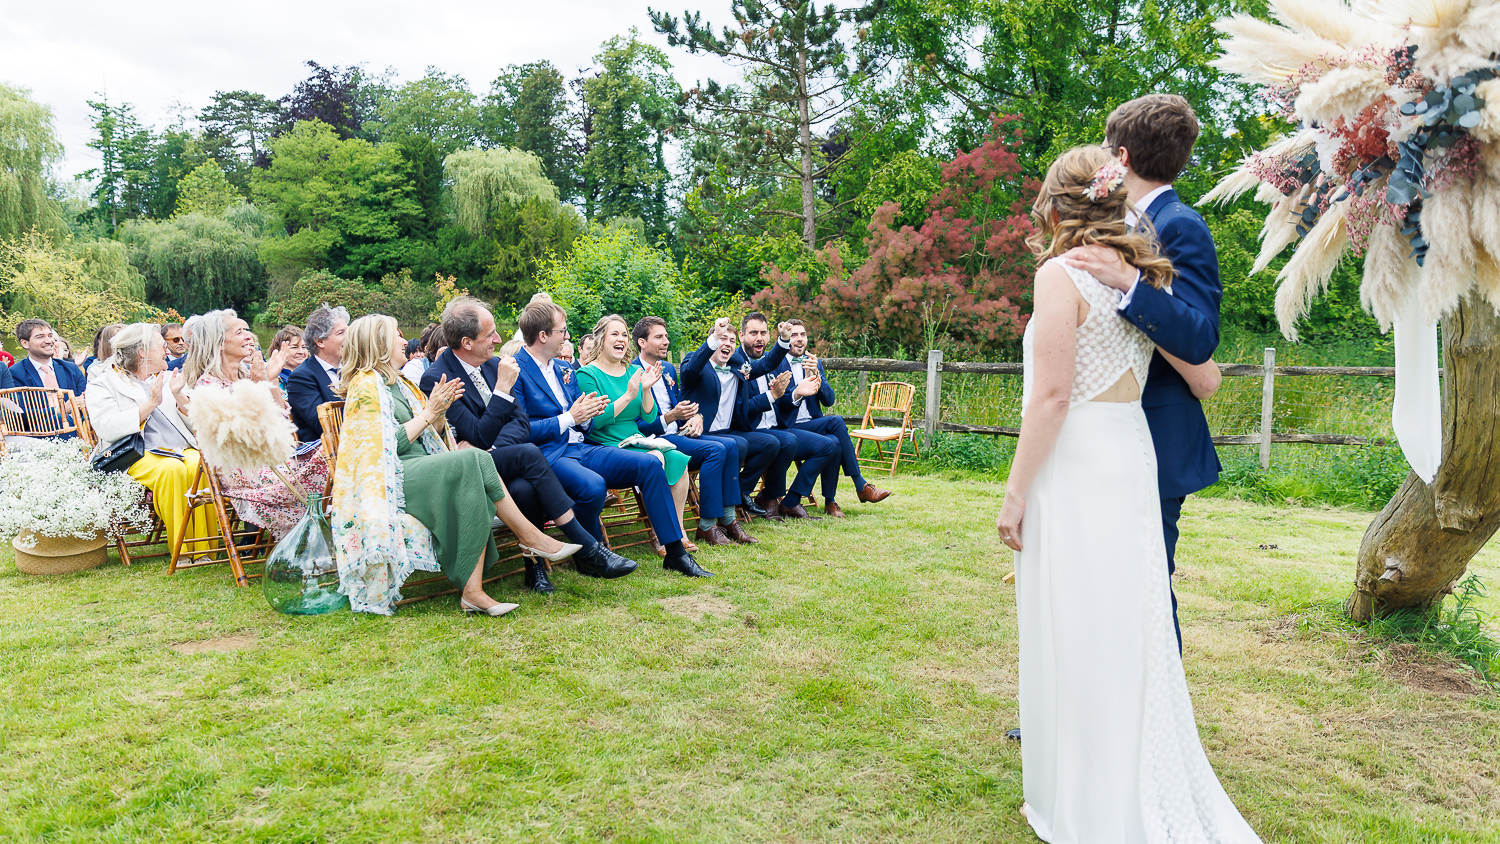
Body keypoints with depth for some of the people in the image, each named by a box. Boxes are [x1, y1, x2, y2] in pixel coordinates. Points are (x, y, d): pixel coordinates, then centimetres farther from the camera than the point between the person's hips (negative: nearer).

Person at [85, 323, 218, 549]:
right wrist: (151, 403, -10)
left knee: (201, 465, -32)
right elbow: (108, 429, -9)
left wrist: (179, 397, -1)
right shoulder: (104, 384, 10)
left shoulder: (169, 379, 23)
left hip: (183, 450, 4)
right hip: (138, 456, -3)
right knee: (172, 469, -36)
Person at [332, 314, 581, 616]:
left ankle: (473, 591, -33)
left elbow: (430, 436, 20)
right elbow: (386, 445, -13)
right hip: (390, 479, -8)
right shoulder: (366, 385, -2)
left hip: (422, 471, 8)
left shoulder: (397, 383, 25)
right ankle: (530, 537, -19)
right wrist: (428, 413, -8)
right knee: (473, 461, -29)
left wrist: (440, 411, 2)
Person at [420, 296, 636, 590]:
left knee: (524, 488, -31)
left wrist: (487, 446, -16)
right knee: (528, 453, -30)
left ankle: (535, 565, -16)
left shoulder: (493, 364, 8)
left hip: (498, 461, 5)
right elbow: (479, 437, -19)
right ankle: (587, 550, -28)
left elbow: (521, 422, 4)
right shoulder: (436, 379, -14)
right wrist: (503, 388, -23)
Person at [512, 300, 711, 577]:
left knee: (650, 464, -9)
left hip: (579, 448, 8)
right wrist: (569, 418, -14)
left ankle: (675, 552, -5)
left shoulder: (564, 369, 19)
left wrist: (586, 415, 0)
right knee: (593, 486, -36)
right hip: (546, 454, -8)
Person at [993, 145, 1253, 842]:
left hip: (1072, 468, -7)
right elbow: (1203, 376, 12)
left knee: (1074, 634, 3)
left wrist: (1015, 492, -12)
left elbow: (1052, 394, -16)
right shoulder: (1144, 276, 10)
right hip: (1132, 455, 8)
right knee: (1126, 625, 16)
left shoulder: (1061, 273, -10)